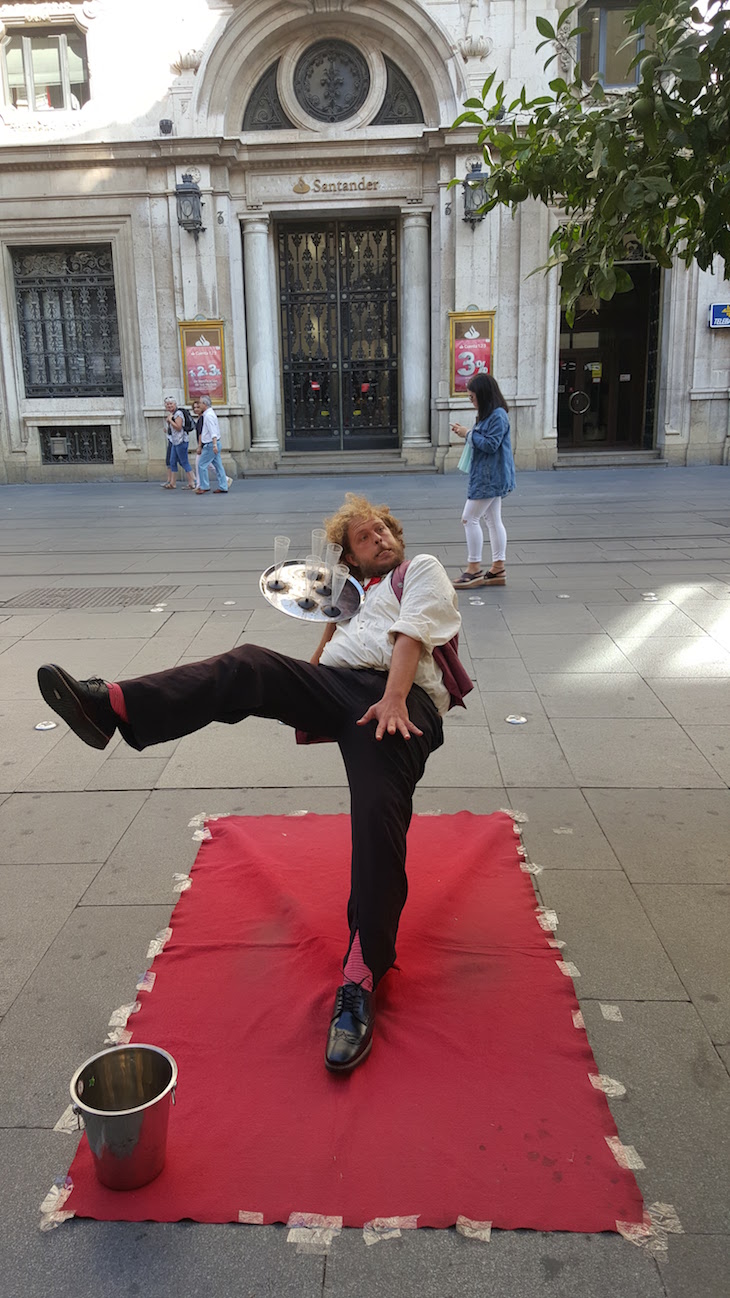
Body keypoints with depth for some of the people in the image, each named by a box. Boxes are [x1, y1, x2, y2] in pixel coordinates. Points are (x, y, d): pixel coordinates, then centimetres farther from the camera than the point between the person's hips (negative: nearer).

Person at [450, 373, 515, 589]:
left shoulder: (498, 416, -16)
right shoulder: (488, 415, 16)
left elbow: (490, 444, -21)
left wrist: (469, 434, -13)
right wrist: (466, 433, 6)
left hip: (490, 478, -10)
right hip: (490, 476, 10)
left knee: (470, 518, -8)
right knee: (493, 520, 10)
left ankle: (474, 569, -3)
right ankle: (497, 569, 14)